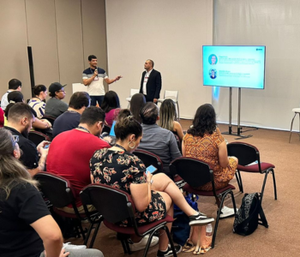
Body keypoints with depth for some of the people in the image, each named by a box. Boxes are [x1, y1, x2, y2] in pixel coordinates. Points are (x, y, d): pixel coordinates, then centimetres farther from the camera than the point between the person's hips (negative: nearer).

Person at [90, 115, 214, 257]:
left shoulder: (97, 155, -9)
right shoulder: (133, 163, -31)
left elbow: (95, 183, 6)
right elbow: (142, 206, -28)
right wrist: (147, 181, -8)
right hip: (132, 216, -7)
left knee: (163, 178, 19)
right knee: (167, 198, 27)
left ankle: (192, 214, 32)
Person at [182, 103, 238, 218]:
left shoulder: (187, 135, -6)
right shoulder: (217, 137, -19)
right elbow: (224, 164, -13)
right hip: (211, 183, -5)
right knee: (234, 160, 23)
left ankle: (221, 207, 35)